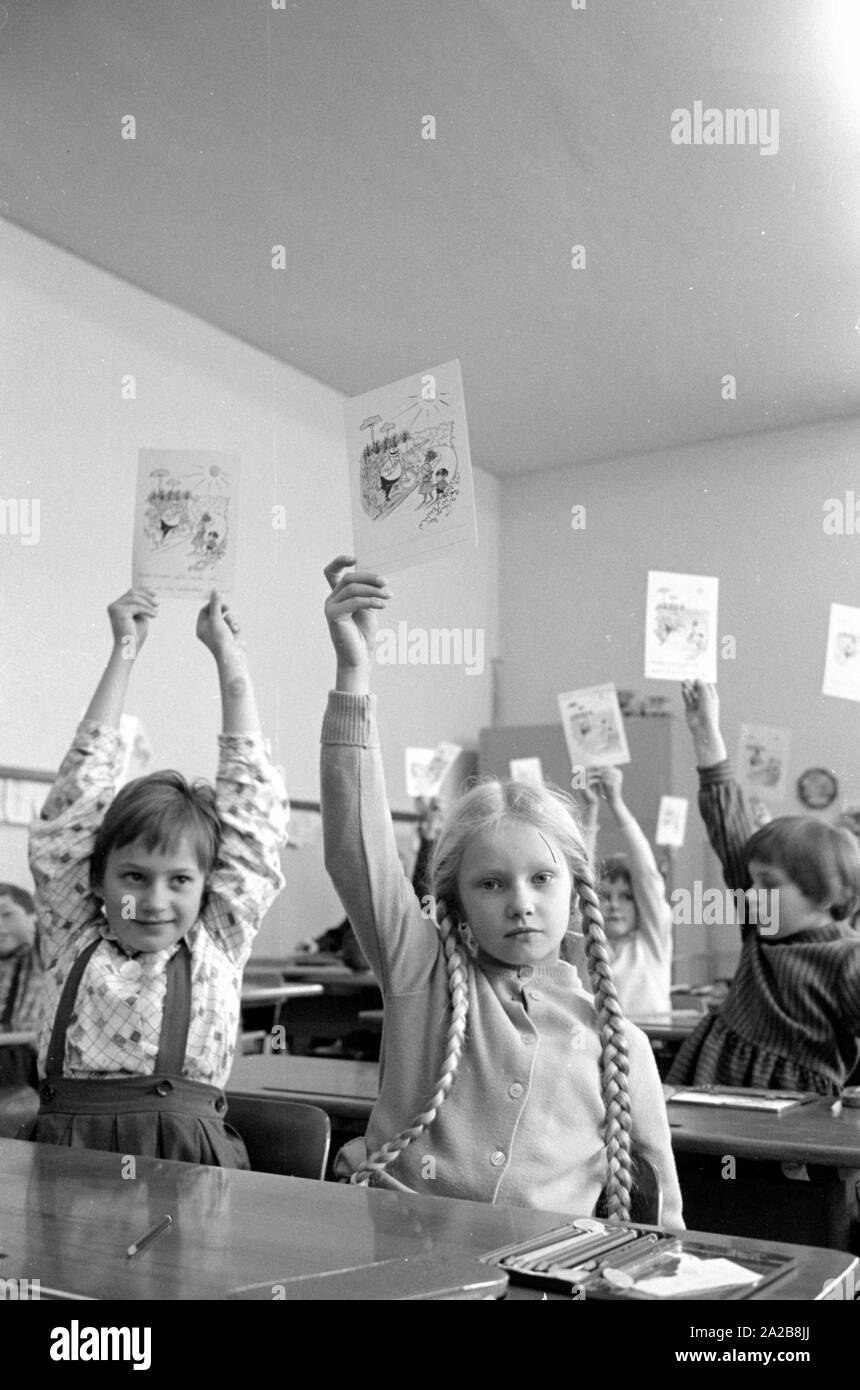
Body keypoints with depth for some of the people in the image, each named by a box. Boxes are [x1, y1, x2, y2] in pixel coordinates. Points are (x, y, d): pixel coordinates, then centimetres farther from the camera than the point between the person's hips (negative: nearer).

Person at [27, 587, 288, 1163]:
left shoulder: (218, 943, 10)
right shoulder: (74, 940, 11)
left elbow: (252, 807, 11)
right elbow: (79, 798, 10)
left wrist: (229, 658, 15)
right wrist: (124, 653, 14)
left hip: (189, 1160, 0)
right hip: (69, 1157, 0)